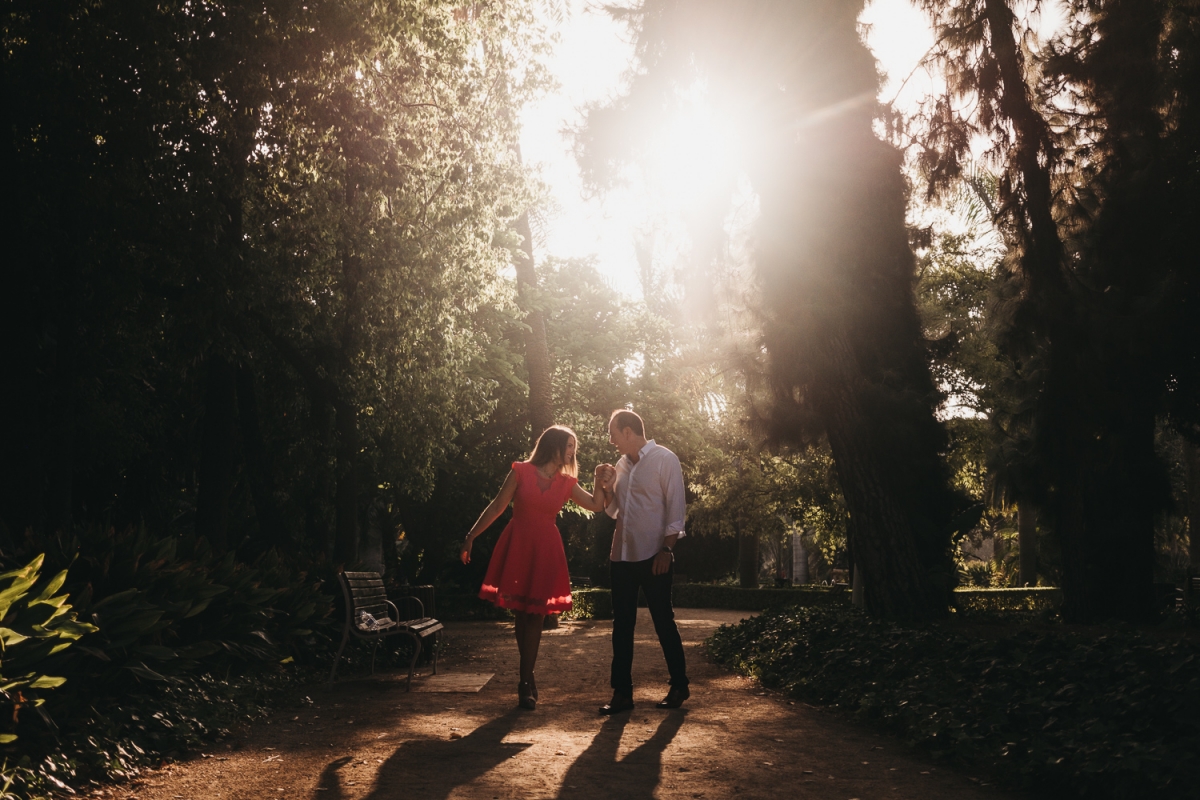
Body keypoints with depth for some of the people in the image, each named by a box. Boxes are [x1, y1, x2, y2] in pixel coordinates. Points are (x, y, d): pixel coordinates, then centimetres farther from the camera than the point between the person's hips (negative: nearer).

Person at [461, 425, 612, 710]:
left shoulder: (566, 483, 7)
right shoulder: (521, 472, -3)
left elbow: (597, 504, 9)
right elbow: (497, 507, 0)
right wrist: (471, 536, -2)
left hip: (546, 550, 2)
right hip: (517, 547, -2)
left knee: (534, 614, -2)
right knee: (521, 614, 4)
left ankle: (526, 681, 5)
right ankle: (527, 678, 20)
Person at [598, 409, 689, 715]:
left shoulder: (664, 459, -6)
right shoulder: (622, 465, 14)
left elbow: (676, 507, -10)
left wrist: (667, 549, -16)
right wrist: (606, 482, 2)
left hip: (653, 556, -6)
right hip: (622, 555, 7)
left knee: (663, 621, 3)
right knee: (621, 625, 7)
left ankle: (679, 686, 18)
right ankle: (622, 692, 13)